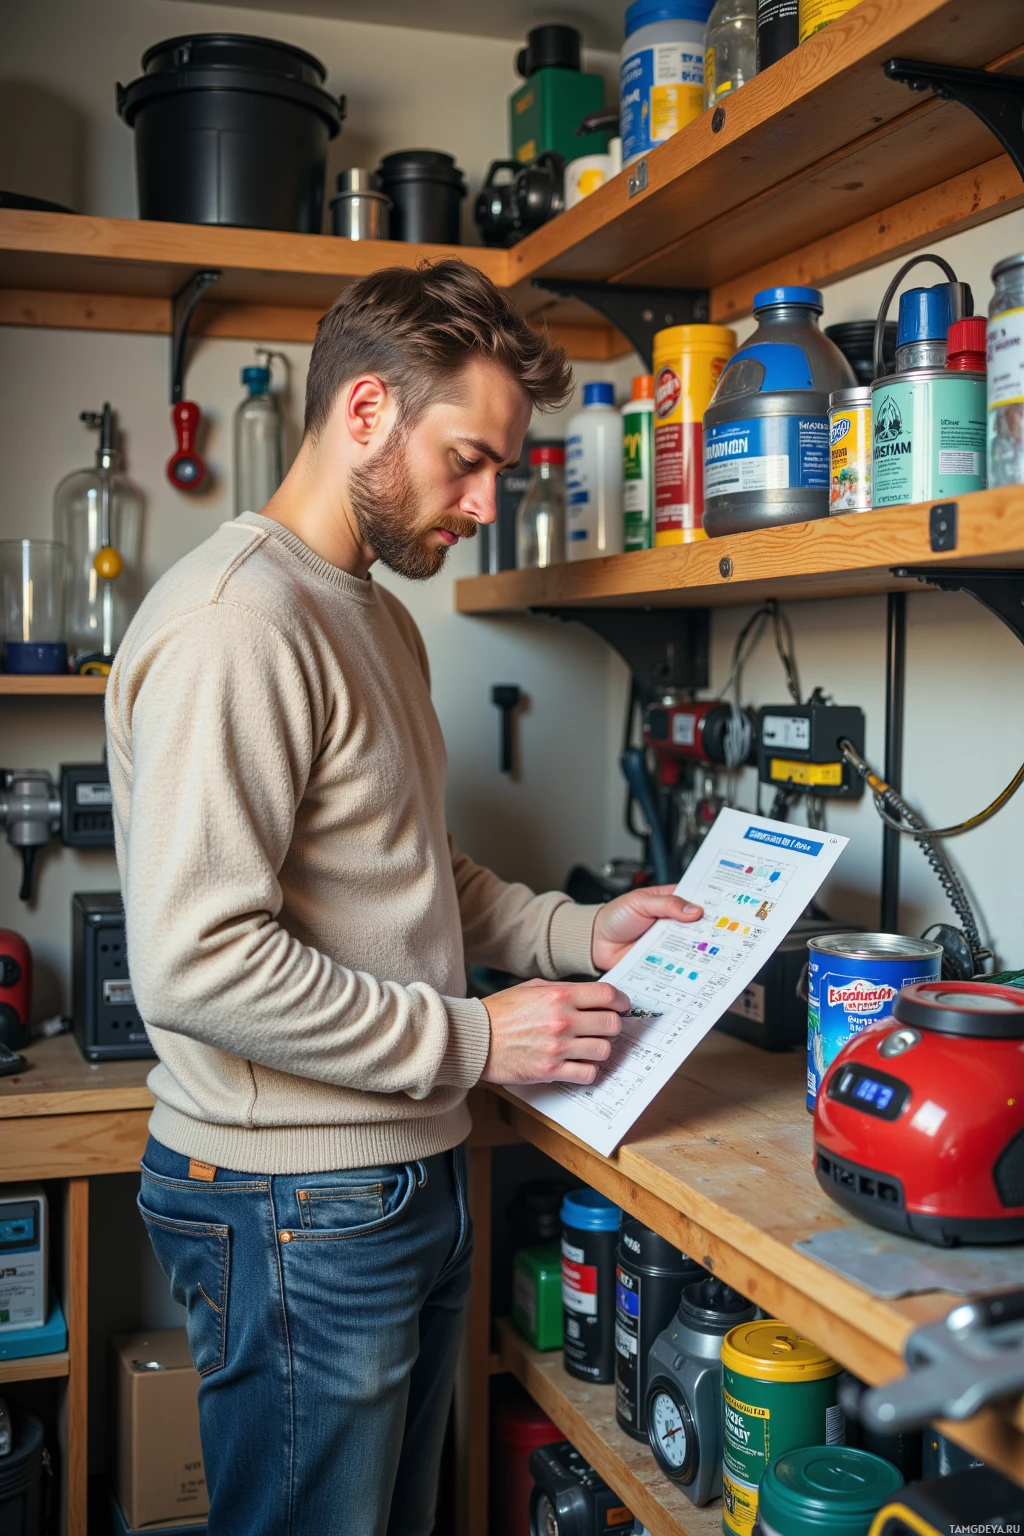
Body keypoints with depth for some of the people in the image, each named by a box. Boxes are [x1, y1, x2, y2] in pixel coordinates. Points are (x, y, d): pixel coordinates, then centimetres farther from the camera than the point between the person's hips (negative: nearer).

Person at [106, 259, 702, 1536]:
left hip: (408, 1178, 9)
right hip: (298, 1211, -9)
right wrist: (472, 1040, -19)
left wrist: (576, 932, 5)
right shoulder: (234, 619, -20)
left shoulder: (376, 616, 13)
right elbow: (194, 963, -28)